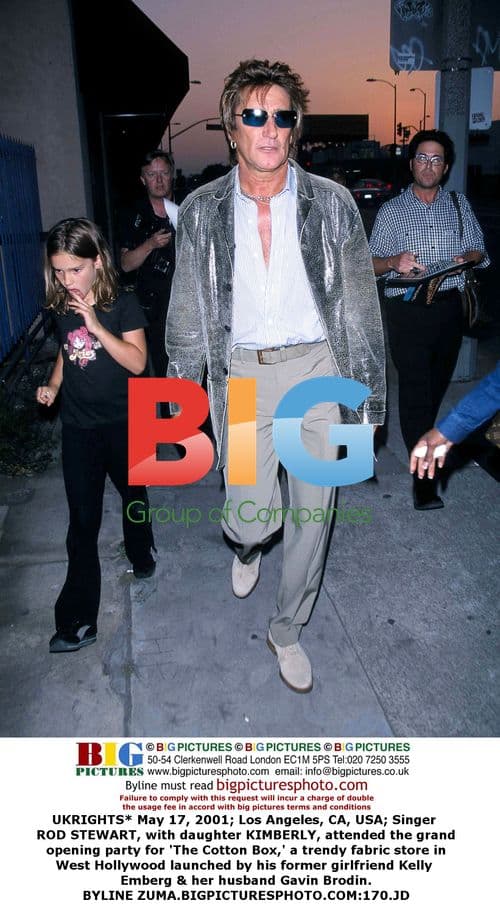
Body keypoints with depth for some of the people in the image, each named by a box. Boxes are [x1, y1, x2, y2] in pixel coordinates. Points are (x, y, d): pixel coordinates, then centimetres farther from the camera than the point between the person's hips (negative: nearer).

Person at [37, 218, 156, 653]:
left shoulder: (123, 305, -11)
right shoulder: (61, 308, 2)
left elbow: (137, 362, -19)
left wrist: (97, 326, -26)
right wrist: (53, 385, 1)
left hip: (122, 424, -2)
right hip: (79, 427, 3)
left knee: (132, 495, 20)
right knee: (83, 519, 1)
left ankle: (141, 553, 50)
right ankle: (77, 621, 6)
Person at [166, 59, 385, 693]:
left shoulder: (331, 202, -1)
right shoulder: (201, 211, 1)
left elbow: (360, 305, 2)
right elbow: (186, 311, 7)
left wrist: (367, 398, 1)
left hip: (316, 368, 1)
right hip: (242, 374, 0)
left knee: (311, 512, 7)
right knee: (250, 517, -3)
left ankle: (287, 630, 31)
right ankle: (248, 546, 39)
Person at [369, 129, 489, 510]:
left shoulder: (459, 204, 12)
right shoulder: (392, 211, 5)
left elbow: (480, 251, 14)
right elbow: (372, 264, 1)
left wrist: (467, 257, -9)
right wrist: (395, 261, -21)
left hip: (450, 307, 4)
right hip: (408, 310, -3)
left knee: (438, 383, 14)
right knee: (415, 388, -9)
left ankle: (423, 438, 39)